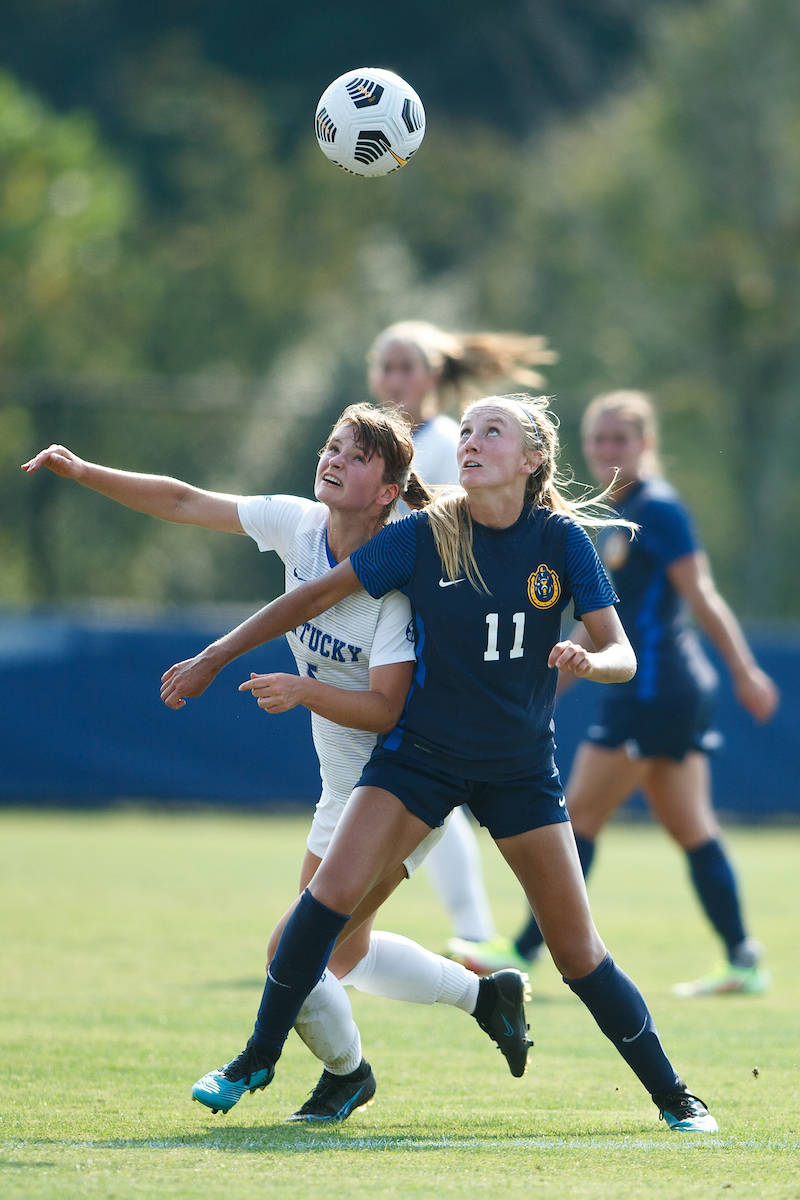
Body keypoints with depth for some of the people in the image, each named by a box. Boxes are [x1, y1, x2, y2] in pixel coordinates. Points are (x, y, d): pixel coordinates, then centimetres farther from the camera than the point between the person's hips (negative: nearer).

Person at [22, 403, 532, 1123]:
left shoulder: (396, 578, -24)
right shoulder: (298, 525, -4)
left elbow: (385, 710, -25)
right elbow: (185, 504, 1)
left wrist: (304, 691, -38)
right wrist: (84, 473, -8)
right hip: (343, 790, 8)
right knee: (344, 956, 21)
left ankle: (345, 1071, 16)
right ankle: (485, 994, 41)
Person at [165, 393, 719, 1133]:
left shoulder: (562, 539, -9)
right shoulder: (424, 536, -10)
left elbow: (621, 655, -11)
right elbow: (315, 596, -2)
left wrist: (588, 660, -35)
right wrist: (215, 657, -2)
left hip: (521, 767, 0)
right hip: (422, 752, 0)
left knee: (579, 953, 0)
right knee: (333, 892, -19)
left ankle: (671, 1095, 16)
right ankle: (257, 1060, -3)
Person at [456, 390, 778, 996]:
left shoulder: (657, 508, -11)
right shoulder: (621, 516, 17)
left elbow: (701, 596, -16)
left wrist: (746, 672, -18)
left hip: (654, 691, -10)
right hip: (651, 691, 10)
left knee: (580, 816, -4)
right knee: (691, 827, 9)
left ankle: (524, 952, 0)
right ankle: (743, 961, 8)